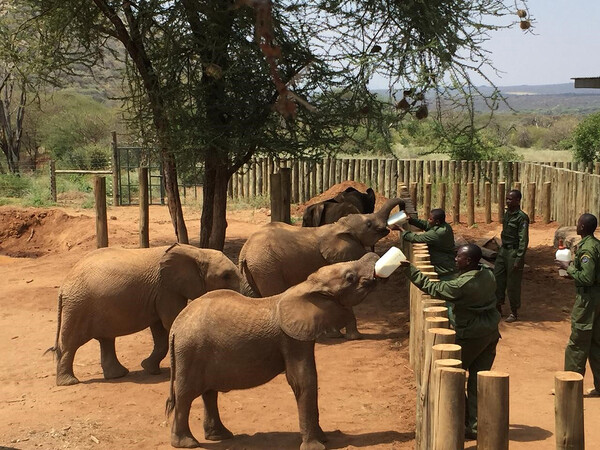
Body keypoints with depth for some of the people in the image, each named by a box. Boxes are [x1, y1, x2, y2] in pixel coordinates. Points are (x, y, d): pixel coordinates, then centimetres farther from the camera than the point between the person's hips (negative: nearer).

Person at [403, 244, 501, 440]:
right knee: (478, 380, 11)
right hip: (491, 333, 7)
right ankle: (476, 426, 14)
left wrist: (412, 271, -10)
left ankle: (463, 422, 13)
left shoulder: (462, 284, -24)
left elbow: (434, 289, -16)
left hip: (471, 337, -7)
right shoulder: (488, 275, -1)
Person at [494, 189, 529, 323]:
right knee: (497, 278, 9)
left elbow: (523, 240, -17)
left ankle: (514, 313, 13)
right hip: (503, 250, 8)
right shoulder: (507, 213, 9)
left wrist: (519, 259, -19)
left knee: (513, 284, 1)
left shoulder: (522, 218, -16)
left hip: (514, 252, -8)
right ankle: (498, 308, 20)